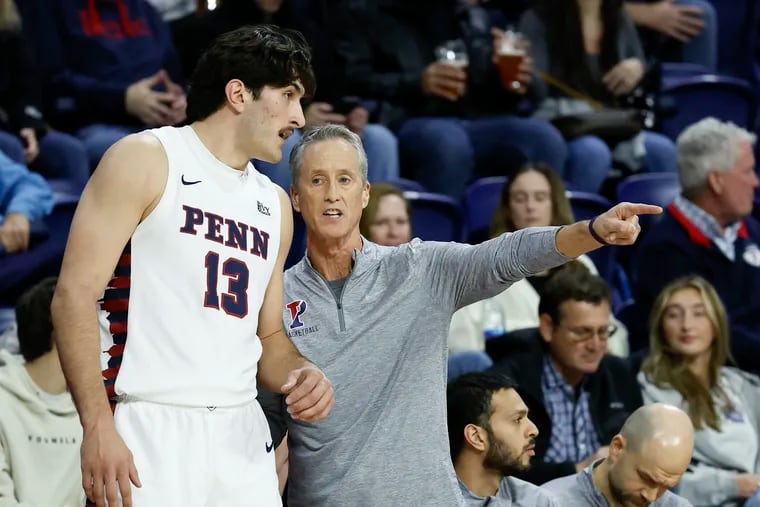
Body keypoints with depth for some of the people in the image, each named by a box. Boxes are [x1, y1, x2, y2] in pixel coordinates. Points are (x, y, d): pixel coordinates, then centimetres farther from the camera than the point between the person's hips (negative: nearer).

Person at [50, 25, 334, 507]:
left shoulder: (275, 204, 17)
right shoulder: (145, 160, -2)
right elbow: (75, 294, -9)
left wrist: (300, 375, -1)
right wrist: (98, 426, -19)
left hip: (243, 434, 6)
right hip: (152, 429, -6)